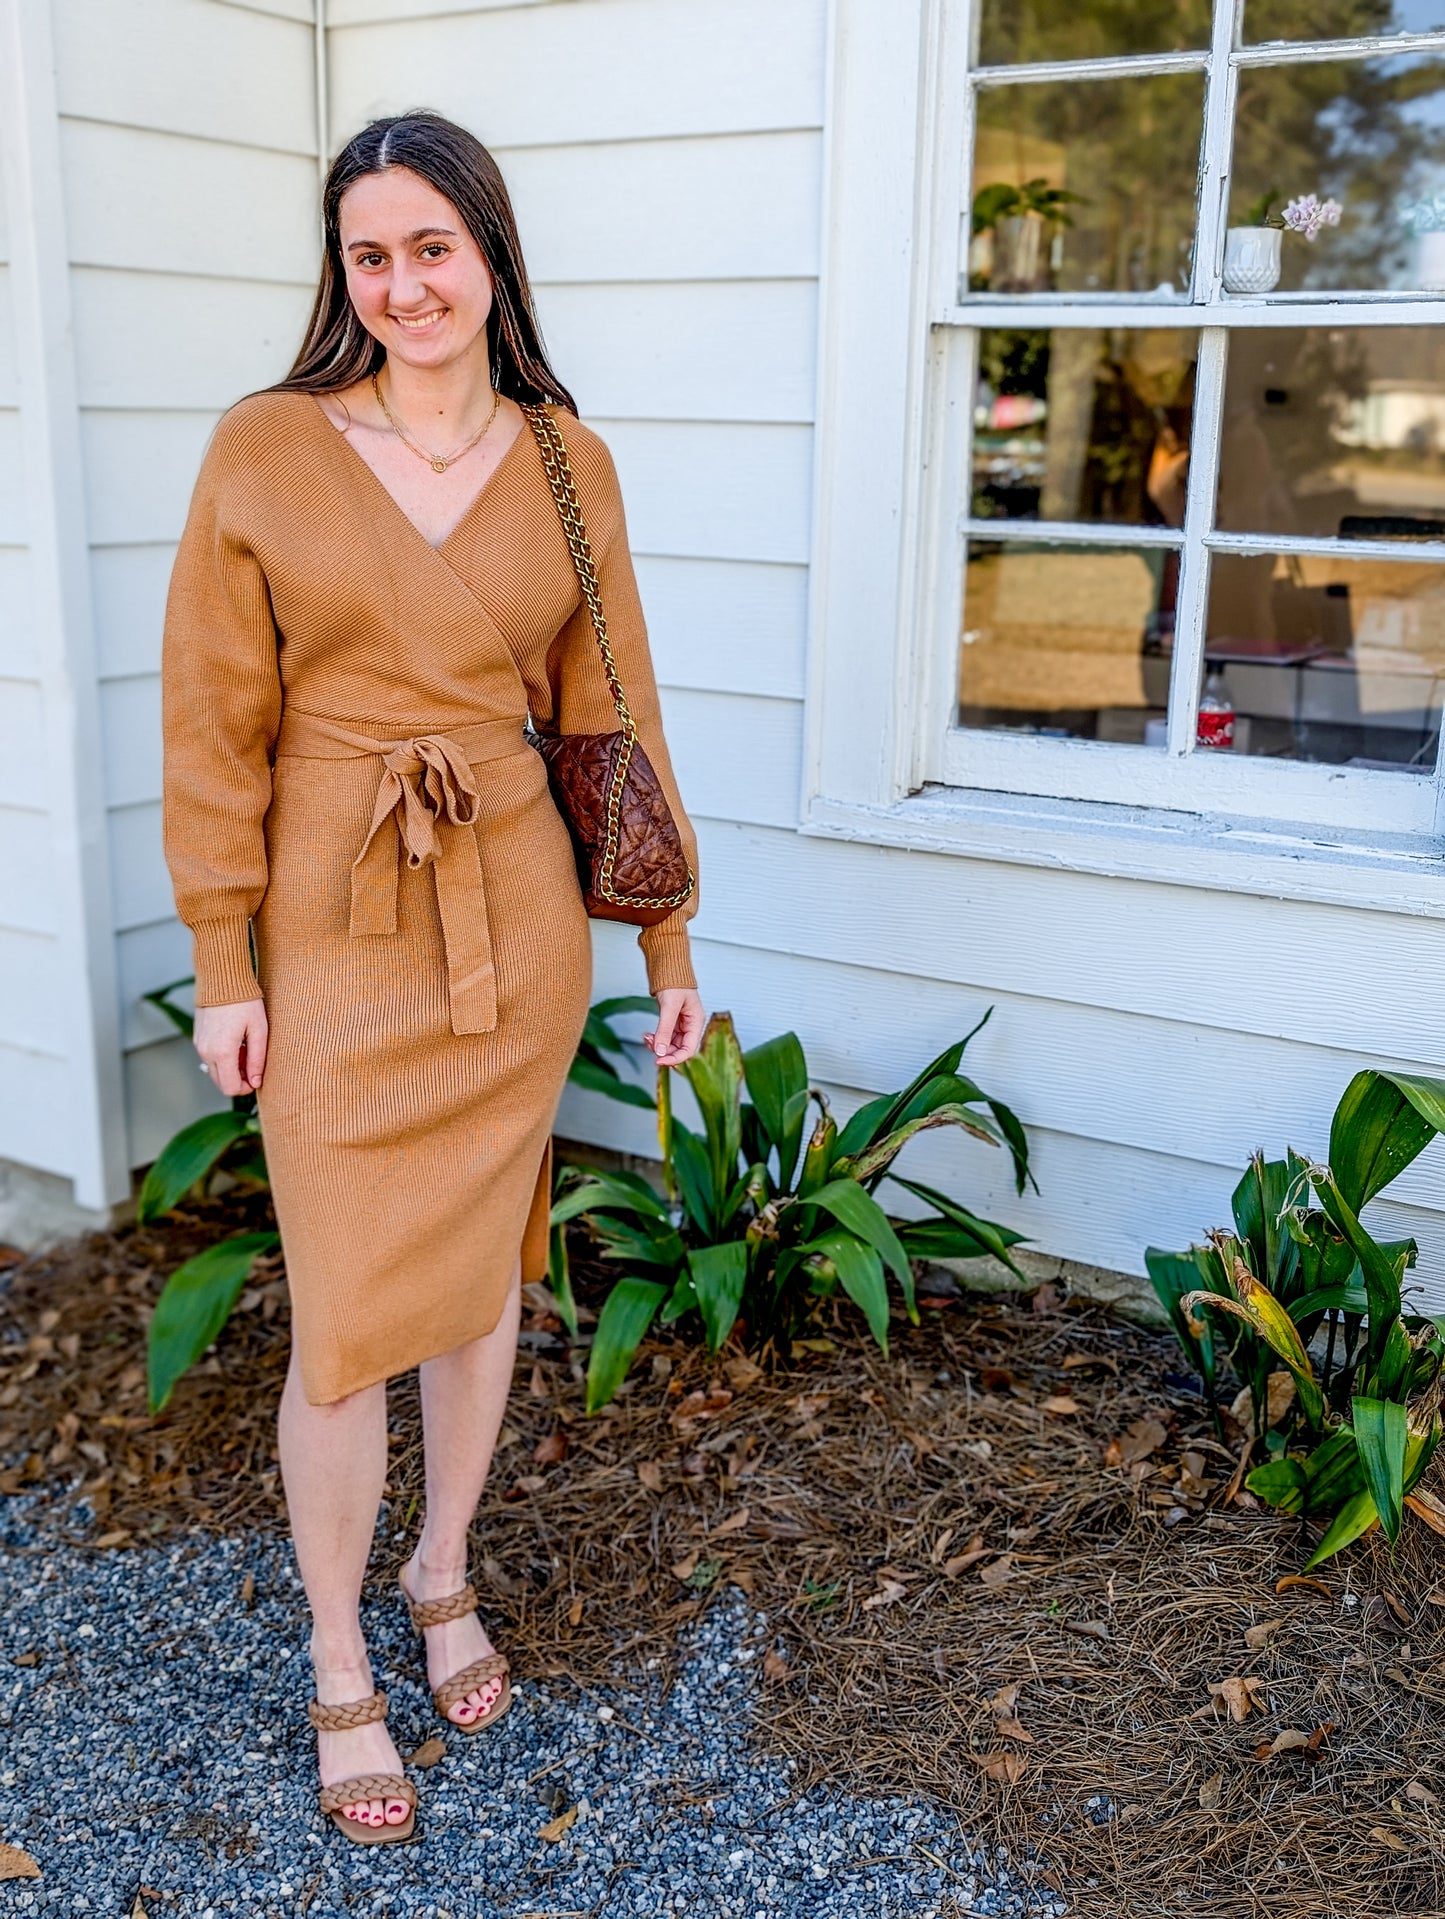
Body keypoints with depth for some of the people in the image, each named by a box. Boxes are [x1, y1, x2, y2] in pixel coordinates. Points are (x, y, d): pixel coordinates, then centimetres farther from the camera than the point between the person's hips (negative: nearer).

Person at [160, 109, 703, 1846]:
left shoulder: (566, 466, 3)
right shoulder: (264, 450, -4)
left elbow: (610, 711, 6)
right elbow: (215, 727, -3)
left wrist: (669, 943, 6)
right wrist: (223, 968, -6)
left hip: (518, 927, 3)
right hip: (335, 935, -2)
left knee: (481, 1273, 15)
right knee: (348, 1324, 3)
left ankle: (443, 1573, 40)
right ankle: (339, 1675, 26)